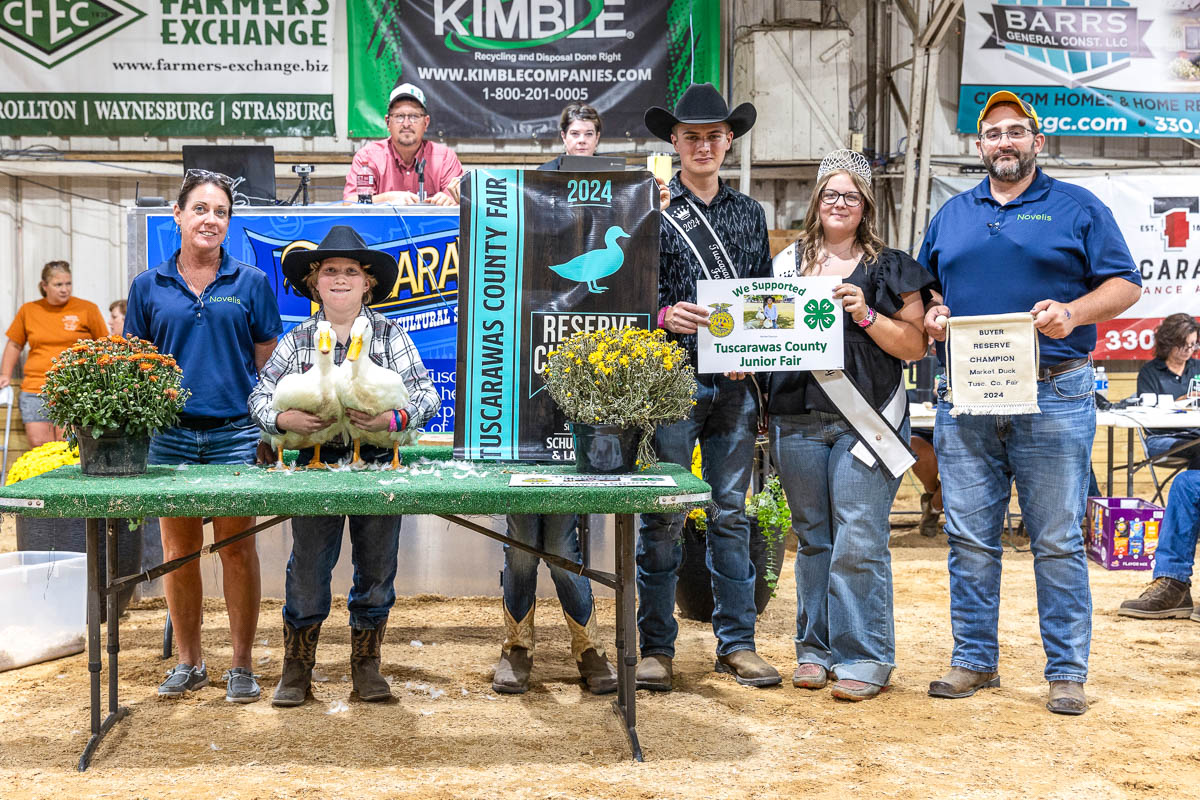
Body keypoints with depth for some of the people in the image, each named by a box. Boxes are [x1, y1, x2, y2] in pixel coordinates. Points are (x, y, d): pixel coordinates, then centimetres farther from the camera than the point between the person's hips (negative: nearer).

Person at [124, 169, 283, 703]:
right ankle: (188, 663, 22)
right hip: (169, 434, 2)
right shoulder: (148, 286, 8)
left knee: (237, 548, 1)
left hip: (236, 432, -1)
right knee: (178, 550, 8)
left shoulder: (250, 283, 5)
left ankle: (242, 666, 13)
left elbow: (268, 363, 7)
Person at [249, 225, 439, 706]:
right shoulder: (297, 340, 7)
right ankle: (297, 670, 20)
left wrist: (391, 419, -20)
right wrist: (285, 419, -14)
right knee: (307, 568, 4)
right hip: (315, 466, 0)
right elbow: (259, 396, 6)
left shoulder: (390, 336, 4)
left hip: (379, 467, 0)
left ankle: (366, 667, 23)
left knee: (376, 568, 8)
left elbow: (427, 394, -2)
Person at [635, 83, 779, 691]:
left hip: (735, 384, 3)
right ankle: (656, 647, 12)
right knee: (662, 518, 0)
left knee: (732, 514, 9)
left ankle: (736, 643, 18)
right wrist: (664, 316, -19)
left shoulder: (749, 213, 14)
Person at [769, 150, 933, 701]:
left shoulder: (889, 268, 6)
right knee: (812, 538, 10)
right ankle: (816, 648, 21)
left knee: (859, 542, -7)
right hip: (799, 421, 3)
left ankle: (865, 657, 3)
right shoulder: (789, 263, 15)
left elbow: (914, 346, 2)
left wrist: (866, 314, -11)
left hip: (866, 421, -3)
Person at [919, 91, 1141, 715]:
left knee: (1057, 541, 0)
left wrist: (1074, 312, -14)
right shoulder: (951, 215, 18)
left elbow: (1125, 284, 4)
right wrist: (932, 314, 1)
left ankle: (1066, 672, 10)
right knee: (969, 538, 5)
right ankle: (974, 660, 17)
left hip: (1053, 399, -3)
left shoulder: (1078, 208, 8)